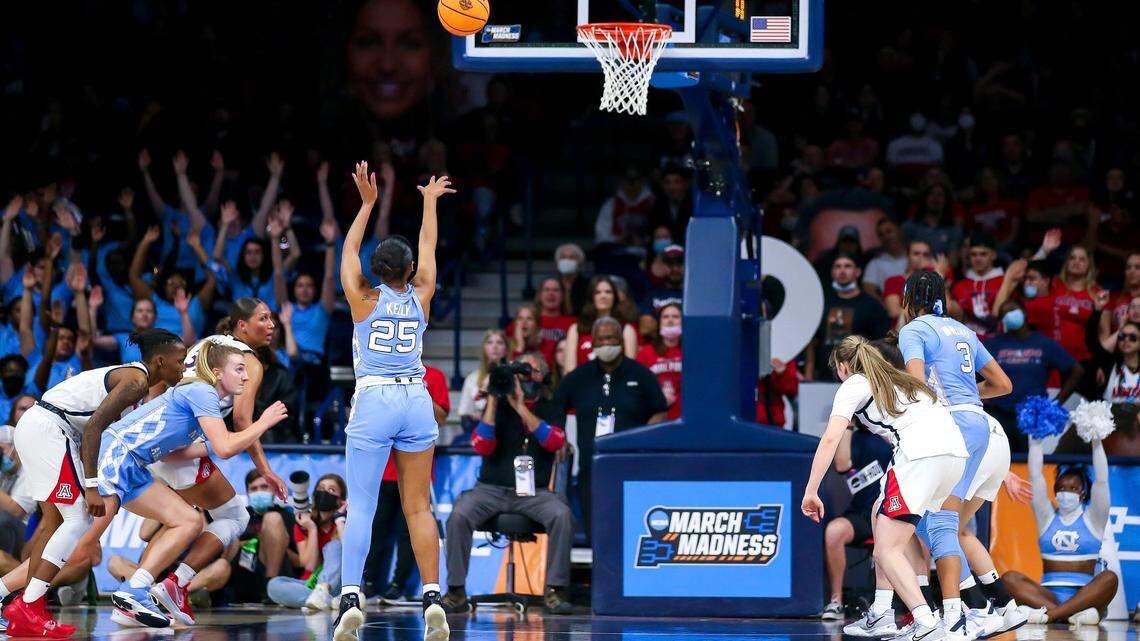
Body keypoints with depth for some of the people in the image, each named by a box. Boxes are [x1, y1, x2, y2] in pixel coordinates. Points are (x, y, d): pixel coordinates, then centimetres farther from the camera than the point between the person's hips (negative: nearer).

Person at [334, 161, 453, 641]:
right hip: (417, 402, 2)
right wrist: (429, 202, 37)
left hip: (373, 402, -2)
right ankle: (432, 597, -8)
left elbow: (348, 250, 17)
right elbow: (428, 250, 24)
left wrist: (368, 203, 23)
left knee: (360, 507, -7)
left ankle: (351, 596, -20)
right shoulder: (420, 298, 7)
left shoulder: (363, 299, 2)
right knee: (418, 507, 3)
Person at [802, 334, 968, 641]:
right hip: (956, 451, 8)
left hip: (920, 455, -8)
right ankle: (881, 613, 22)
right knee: (881, 515, 27)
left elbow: (830, 440, 0)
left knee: (887, 550, -4)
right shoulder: (900, 380, 33)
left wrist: (811, 492, -1)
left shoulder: (852, 386, 13)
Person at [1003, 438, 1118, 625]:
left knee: (1109, 578, -32)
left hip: (1084, 594, -2)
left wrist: (1097, 443, -5)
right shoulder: (1047, 516, 16)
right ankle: (1074, 613, -42)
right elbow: (1035, 477, 9)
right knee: (1010, 578, -24)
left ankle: (1048, 614, -44)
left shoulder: (1092, 518, 11)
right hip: (1049, 594, 2)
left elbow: (1101, 481, -1)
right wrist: (1035, 441, 5)